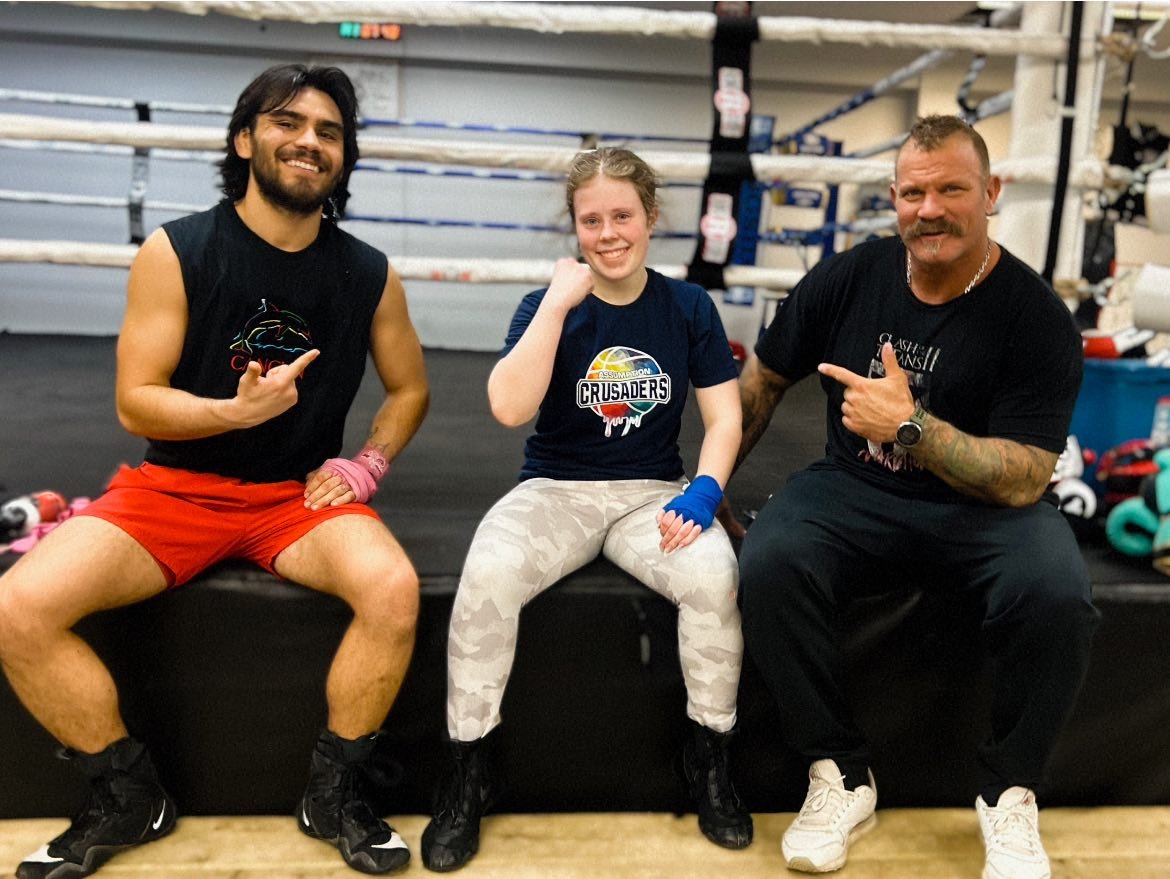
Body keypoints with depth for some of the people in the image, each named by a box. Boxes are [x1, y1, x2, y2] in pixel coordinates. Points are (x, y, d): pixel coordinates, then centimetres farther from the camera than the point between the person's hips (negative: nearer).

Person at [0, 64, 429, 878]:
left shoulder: (369, 274, -1)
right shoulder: (175, 252, -7)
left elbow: (409, 386, 13)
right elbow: (136, 401, -7)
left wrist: (369, 463, -4)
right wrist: (238, 409, -25)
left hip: (301, 494, 1)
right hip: (174, 485, 0)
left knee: (394, 589, -29)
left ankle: (335, 794, -4)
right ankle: (128, 797, 5)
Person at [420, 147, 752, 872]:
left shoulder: (689, 307, 4)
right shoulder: (550, 305, 0)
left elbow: (725, 416, 3)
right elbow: (510, 408, -17)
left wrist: (704, 492, -14)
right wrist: (559, 302, -18)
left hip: (652, 491, 1)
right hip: (556, 488, -1)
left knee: (715, 575, -30)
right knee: (487, 577, -31)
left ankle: (711, 756, -4)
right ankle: (471, 768, -8)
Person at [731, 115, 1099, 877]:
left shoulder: (1038, 318, -11)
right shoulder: (848, 277, -4)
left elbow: (1024, 480, -17)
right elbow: (763, 380, 9)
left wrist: (909, 426, -29)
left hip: (985, 508, -1)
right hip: (855, 493, 2)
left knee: (1057, 596, -32)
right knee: (769, 567, -29)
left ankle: (1010, 791, -2)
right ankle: (842, 776, -5)